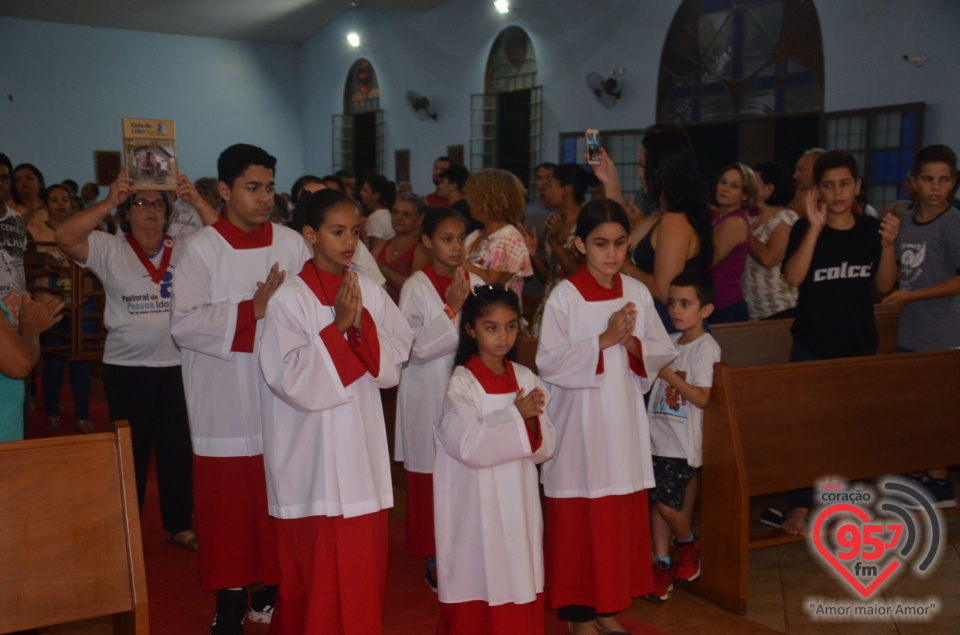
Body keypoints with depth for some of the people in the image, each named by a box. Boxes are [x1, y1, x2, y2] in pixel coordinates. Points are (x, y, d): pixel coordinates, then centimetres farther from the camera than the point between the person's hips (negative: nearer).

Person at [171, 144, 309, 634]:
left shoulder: (291, 243, 5)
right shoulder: (201, 248, -4)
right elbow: (183, 323, -13)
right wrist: (252, 309, -18)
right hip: (225, 401, -2)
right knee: (228, 501, 5)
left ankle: (271, 590, 26)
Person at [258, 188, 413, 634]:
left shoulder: (370, 293, 5)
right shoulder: (289, 299, -10)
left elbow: (391, 368, 0)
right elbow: (294, 381, -16)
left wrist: (362, 324, -14)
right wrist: (337, 326, -19)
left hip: (363, 448, 5)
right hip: (313, 455, -4)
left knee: (364, 562, 12)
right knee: (316, 567, 6)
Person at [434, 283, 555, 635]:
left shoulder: (526, 378, 4)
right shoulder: (462, 383, -11)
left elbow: (545, 448, 3)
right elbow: (469, 446, -22)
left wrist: (532, 420, -17)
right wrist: (516, 416, -19)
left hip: (519, 503, 5)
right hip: (478, 506, -5)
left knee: (520, 580, 13)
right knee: (478, 587, 3)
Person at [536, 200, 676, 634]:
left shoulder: (638, 293, 4)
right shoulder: (564, 296, -9)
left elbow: (663, 352, 6)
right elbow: (549, 363, -15)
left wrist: (633, 344, -13)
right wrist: (603, 340, -21)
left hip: (624, 418, 4)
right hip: (578, 420, -4)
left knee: (622, 514, 10)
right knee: (578, 517, 3)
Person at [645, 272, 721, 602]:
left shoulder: (706, 347, -10)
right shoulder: (669, 341, 10)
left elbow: (701, 398, -17)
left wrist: (667, 372, -21)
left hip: (683, 441, -6)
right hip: (658, 435, 6)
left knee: (667, 503, -7)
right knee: (657, 501, 6)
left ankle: (689, 543, 22)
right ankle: (662, 564, 16)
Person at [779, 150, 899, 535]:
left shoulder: (871, 229, 0)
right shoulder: (805, 229, -9)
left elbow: (883, 286, -1)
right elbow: (793, 278, -24)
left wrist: (888, 245, -17)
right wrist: (815, 226, -28)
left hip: (860, 344, 3)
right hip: (812, 347, -3)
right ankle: (801, 505, 12)